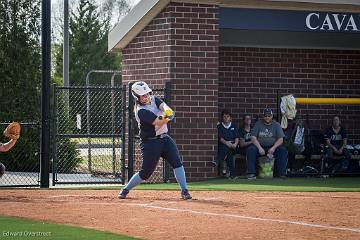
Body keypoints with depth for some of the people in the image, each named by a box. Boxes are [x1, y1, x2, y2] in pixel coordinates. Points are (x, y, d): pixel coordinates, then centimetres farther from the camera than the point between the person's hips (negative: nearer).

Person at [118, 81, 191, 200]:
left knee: (177, 162, -11)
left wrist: (167, 111, -38)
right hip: (150, 142, -6)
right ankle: (125, 189, 15)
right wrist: (168, 117, -37)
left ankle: (184, 190, -11)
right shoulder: (141, 111, -16)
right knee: (146, 171, -3)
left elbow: (163, 106, -16)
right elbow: (159, 122, -23)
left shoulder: (154, 100, 5)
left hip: (164, 138, 6)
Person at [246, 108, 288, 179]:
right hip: (260, 146, 0)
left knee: (283, 150, -28)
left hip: (272, 147, 0)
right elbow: (253, 138, -3)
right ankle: (251, 173, -31)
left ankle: (281, 173, -28)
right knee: (250, 149, -30)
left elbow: (280, 139, -3)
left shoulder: (276, 125, 6)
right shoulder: (258, 124, 6)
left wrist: (273, 148, -22)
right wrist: (259, 148, -20)